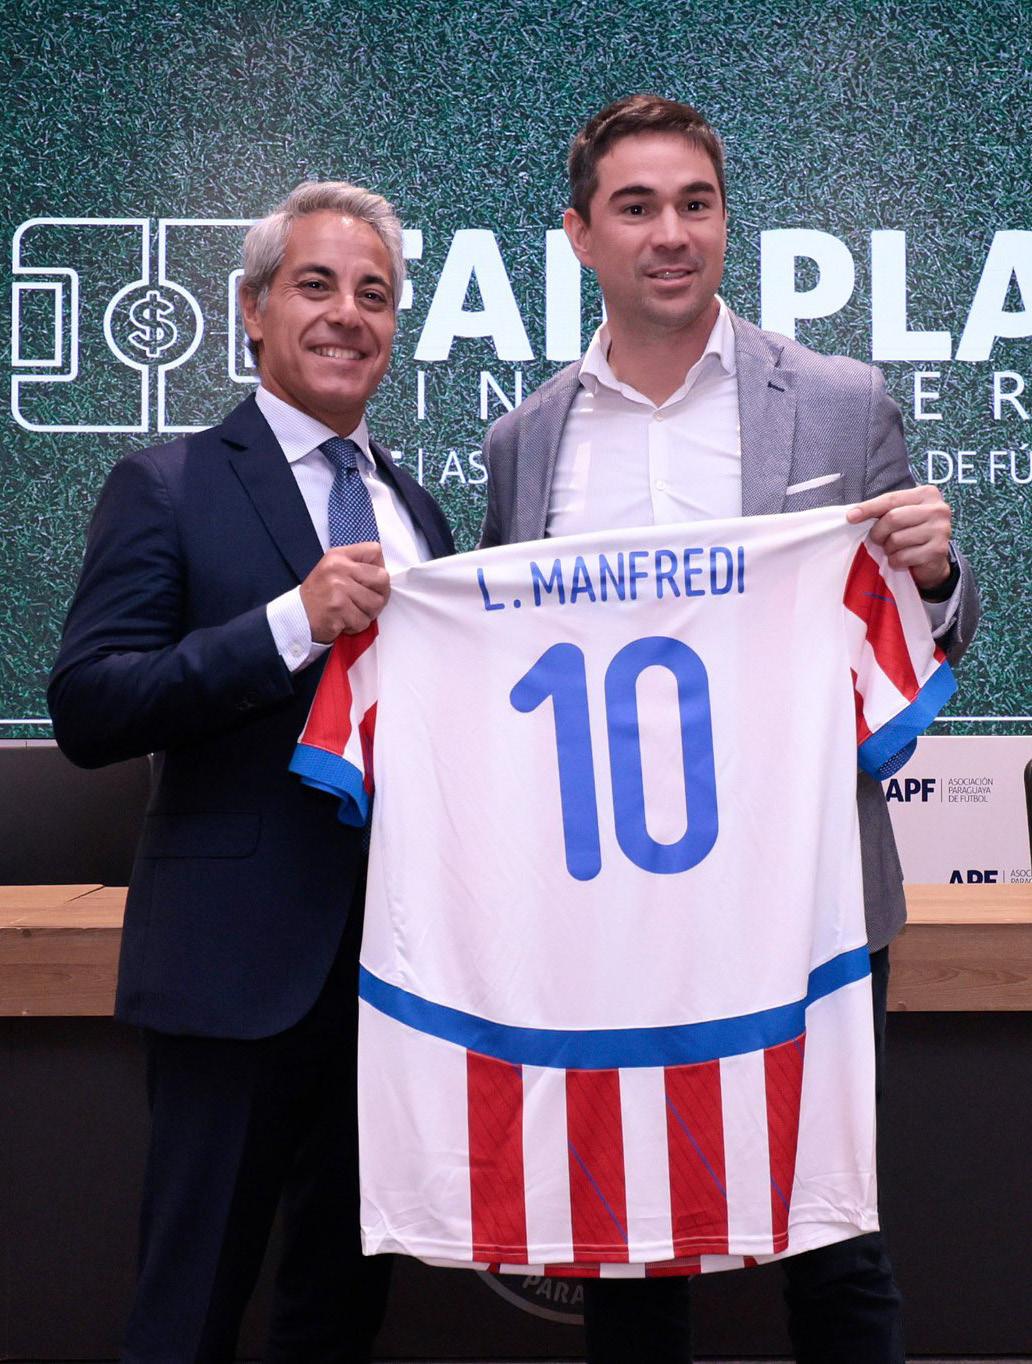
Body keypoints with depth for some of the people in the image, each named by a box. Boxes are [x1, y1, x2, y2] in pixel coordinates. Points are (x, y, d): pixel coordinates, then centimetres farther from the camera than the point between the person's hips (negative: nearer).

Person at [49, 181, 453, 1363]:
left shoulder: (415, 510, 14)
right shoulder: (167, 489, -5)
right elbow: (87, 713, -16)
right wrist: (294, 620, -24)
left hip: (397, 953, 6)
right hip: (240, 960, -5)